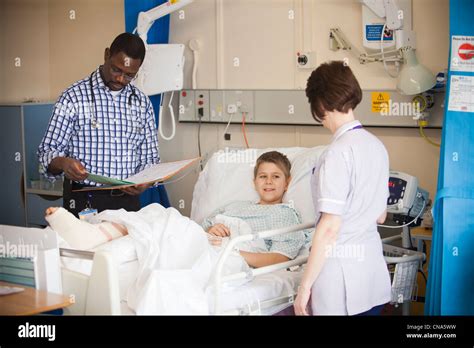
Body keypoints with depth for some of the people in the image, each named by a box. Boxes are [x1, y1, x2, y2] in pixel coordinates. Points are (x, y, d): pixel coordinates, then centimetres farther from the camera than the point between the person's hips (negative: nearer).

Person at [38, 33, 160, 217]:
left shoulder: (142, 103, 10)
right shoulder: (74, 97, -2)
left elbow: (149, 156, 15)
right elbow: (47, 152, -1)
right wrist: (63, 162, -23)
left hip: (128, 200, 3)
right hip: (85, 202, -3)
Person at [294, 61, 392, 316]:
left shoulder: (338, 152, -15)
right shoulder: (376, 146, 7)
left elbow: (330, 227, -18)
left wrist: (305, 286, -13)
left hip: (341, 279, -7)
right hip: (374, 274, 8)